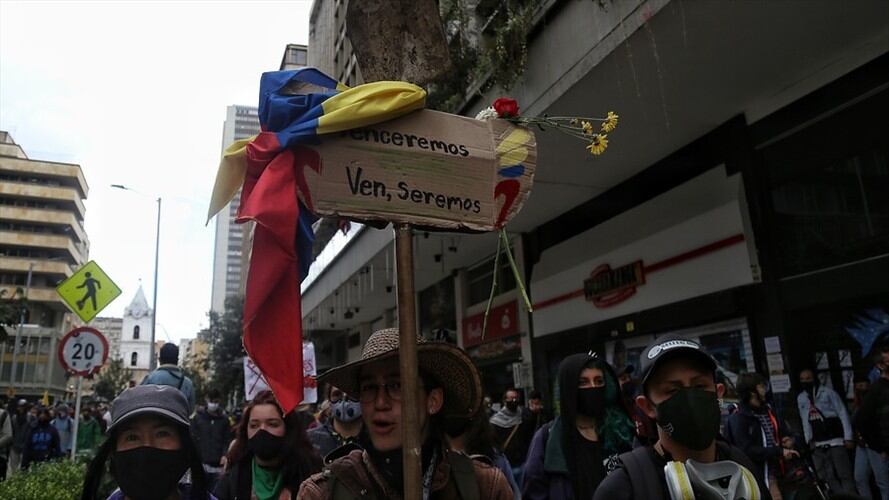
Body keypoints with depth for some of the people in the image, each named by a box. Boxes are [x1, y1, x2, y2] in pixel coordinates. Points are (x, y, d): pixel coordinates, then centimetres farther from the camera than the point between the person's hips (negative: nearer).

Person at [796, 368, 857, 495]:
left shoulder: (828, 392, -3)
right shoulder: (800, 398, 11)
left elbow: (843, 414, -4)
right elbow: (805, 420, 12)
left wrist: (848, 437, -10)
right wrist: (809, 440, 4)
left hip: (835, 440, -4)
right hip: (817, 444, 4)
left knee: (845, 475, -2)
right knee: (828, 478, 5)